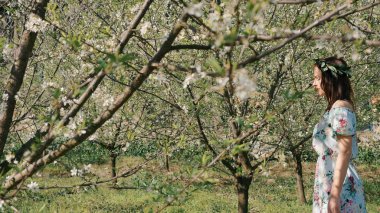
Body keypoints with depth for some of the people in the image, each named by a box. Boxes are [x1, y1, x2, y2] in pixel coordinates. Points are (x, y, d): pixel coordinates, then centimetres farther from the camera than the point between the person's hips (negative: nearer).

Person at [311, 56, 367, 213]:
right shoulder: (334, 108, 15)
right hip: (330, 183, 9)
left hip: (339, 186, -9)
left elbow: (344, 153, -19)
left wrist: (335, 195, -22)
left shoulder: (341, 108, -13)